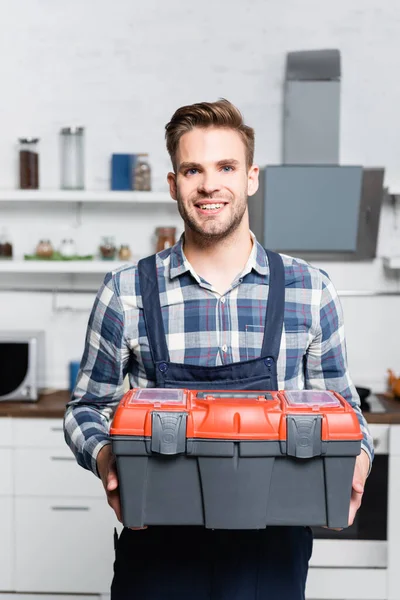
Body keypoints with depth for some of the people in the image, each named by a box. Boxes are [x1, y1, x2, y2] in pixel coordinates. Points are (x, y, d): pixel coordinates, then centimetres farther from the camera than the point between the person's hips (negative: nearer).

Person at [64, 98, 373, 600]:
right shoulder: (126, 292, -3)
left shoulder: (310, 291, 0)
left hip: (272, 555, 1)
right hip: (159, 548, 0)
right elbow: (88, 406, 6)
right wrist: (103, 455, -15)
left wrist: (357, 458, -10)